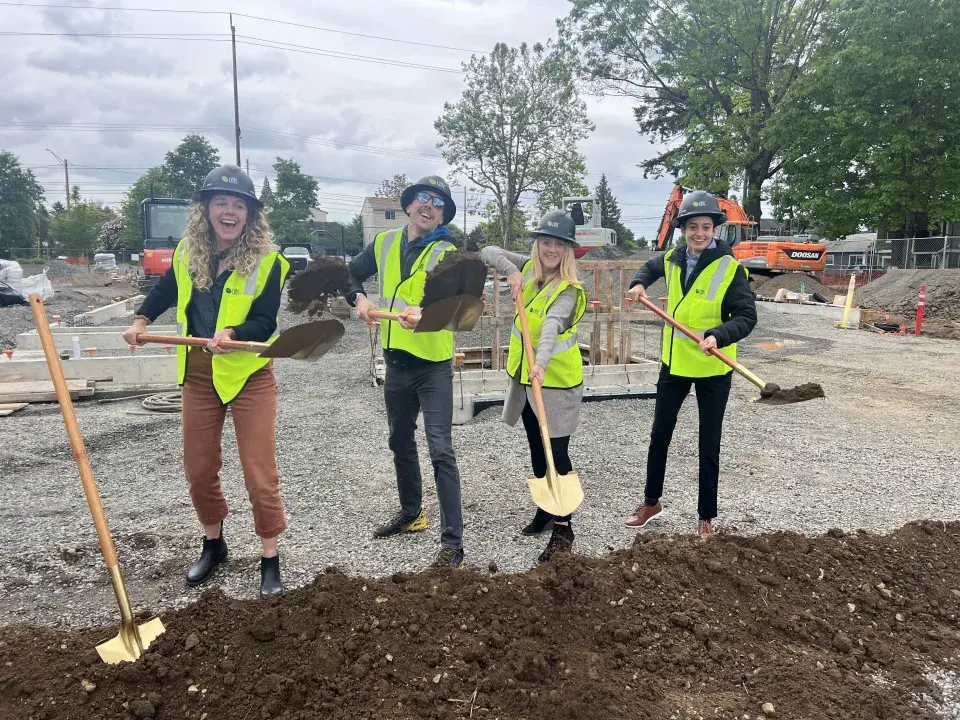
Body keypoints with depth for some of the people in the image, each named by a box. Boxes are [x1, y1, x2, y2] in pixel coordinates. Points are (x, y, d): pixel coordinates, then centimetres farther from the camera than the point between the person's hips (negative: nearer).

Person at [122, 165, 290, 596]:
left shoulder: (267, 261, -13)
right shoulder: (187, 253, 2)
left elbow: (265, 323, -17)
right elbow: (167, 290, 22)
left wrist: (232, 333, -34)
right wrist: (141, 320, 12)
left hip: (249, 376, -5)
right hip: (198, 375, 5)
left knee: (259, 473, -2)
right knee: (198, 469, 14)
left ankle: (270, 559, 15)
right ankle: (213, 544, 37)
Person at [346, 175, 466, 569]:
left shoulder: (447, 253, -11)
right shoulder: (384, 243, 4)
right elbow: (351, 273, 17)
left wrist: (425, 314, -46)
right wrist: (359, 298, -4)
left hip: (433, 364, -6)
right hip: (396, 360, 6)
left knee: (440, 450, -9)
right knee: (400, 442, 19)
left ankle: (452, 540, -2)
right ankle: (411, 513, 39)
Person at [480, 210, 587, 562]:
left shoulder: (568, 290, -19)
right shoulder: (529, 267, 1)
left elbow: (553, 324, -38)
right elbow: (488, 252, 0)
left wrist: (542, 360, -55)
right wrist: (510, 270, -18)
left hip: (556, 379, -7)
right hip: (524, 376, 7)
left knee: (556, 453, -4)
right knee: (537, 449, 19)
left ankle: (563, 528, 6)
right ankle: (545, 510, 36)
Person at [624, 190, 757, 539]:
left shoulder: (730, 268, -17)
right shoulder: (672, 259, 0)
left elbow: (747, 317, -21)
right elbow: (651, 267, 23)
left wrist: (718, 336, -37)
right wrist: (639, 283, 4)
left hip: (712, 369, -5)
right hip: (674, 364, 5)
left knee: (709, 446, 7)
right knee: (659, 436, 15)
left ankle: (706, 517, 23)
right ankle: (651, 502, 33)